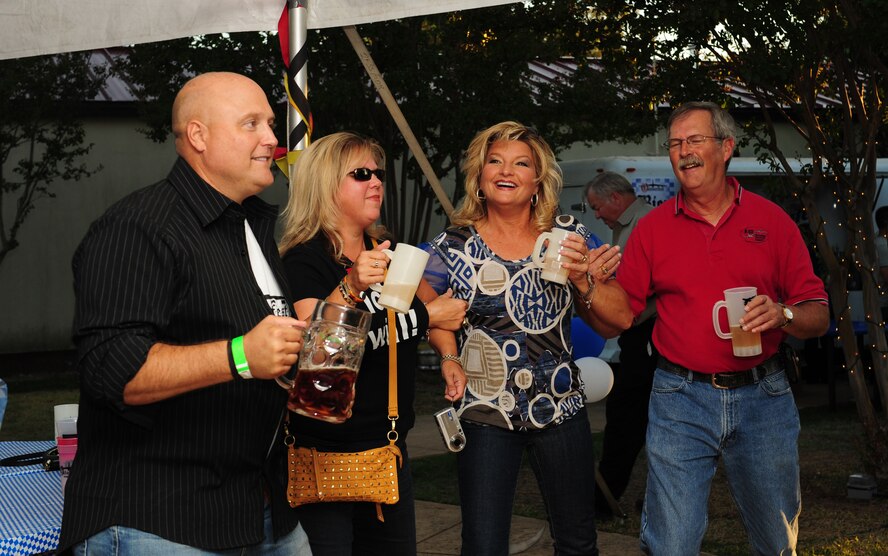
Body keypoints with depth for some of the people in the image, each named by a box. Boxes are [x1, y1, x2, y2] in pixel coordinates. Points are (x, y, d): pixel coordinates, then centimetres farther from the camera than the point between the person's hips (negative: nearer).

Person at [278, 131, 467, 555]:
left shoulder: (387, 252, 7)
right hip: (327, 456, -7)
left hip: (390, 444, 7)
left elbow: (437, 304, 23)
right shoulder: (304, 261, -14)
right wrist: (351, 287, -39)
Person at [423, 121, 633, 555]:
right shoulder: (453, 245, -3)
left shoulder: (570, 236, 0)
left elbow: (619, 320, 0)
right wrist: (449, 353, -12)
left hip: (561, 411, 2)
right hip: (484, 414, -1)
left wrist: (582, 277, -17)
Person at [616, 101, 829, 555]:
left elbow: (818, 317, 1)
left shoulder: (772, 220, 3)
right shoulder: (652, 228, 3)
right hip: (680, 401, -1)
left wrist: (782, 314, -19)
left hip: (762, 397, 1)